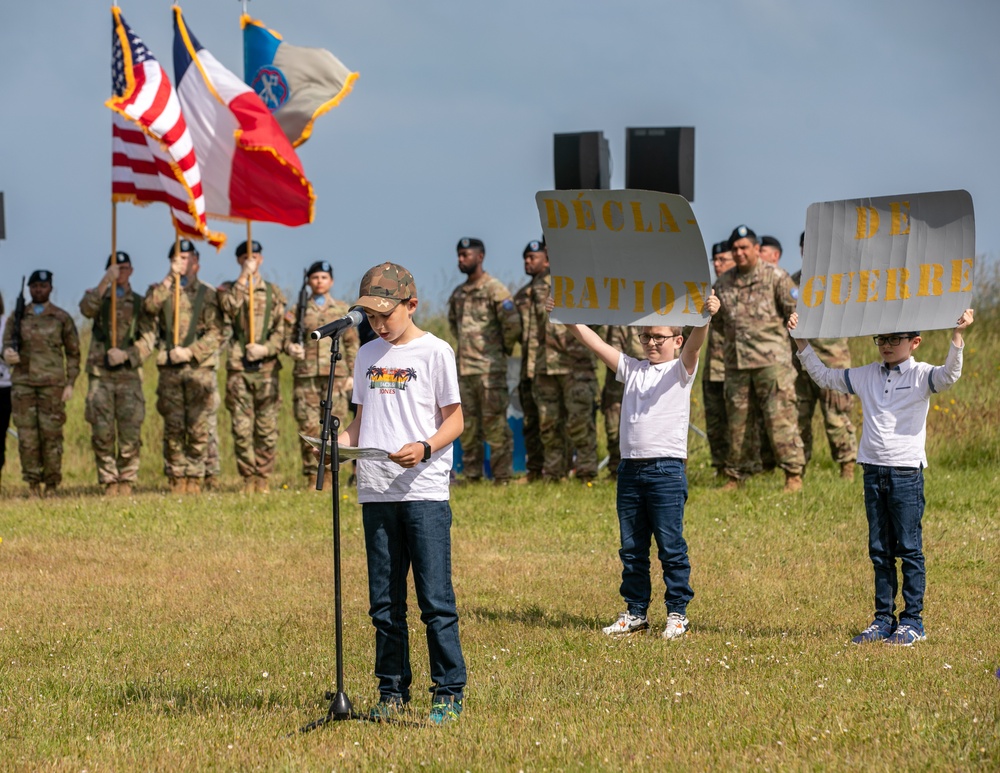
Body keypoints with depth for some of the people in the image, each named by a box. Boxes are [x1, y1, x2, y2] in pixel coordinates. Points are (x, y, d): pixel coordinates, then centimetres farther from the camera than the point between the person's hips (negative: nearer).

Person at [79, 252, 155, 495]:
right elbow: (86, 309, -13)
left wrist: (126, 354, -12)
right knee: (102, 432, -3)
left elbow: (148, 340, 4)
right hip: (100, 374, 0)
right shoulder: (98, 297, 12)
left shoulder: (139, 303, 11)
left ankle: (127, 480, 5)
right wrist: (105, 283, -22)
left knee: (130, 433, -5)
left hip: (129, 374, 0)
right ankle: (109, 480, 5)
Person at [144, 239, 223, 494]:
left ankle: (195, 478, 1)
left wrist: (190, 352, -12)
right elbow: (149, 306, -10)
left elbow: (216, 333, -1)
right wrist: (170, 277, -9)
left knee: (198, 427, -3)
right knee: (173, 427, 1)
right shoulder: (162, 291, 13)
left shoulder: (207, 294, 8)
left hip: (200, 369, -2)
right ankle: (176, 480, 5)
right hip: (169, 369, 2)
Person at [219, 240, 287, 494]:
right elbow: (229, 306, -13)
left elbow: (281, 330, 6)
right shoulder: (230, 290, 11)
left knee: (267, 429, -1)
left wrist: (266, 349, -11)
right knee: (242, 429, -2)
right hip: (238, 368, 0)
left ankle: (263, 478, 6)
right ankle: (248, 478, 5)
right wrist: (243, 277, -11)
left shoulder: (272, 292, 11)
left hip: (266, 367, 0)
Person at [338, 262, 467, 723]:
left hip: (425, 491, -5)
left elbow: (454, 421, -1)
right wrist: (339, 441, 0)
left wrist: (424, 448, -19)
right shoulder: (368, 355, 15)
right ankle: (392, 691, 15)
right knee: (384, 601, 8)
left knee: (435, 598, -7)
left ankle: (449, 693, -2)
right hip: (375, 492, 5)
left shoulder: (434, 352, 0)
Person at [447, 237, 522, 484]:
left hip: (490, 368, -8)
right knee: (467, 426, 9)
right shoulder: (458, 293, 14)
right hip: (464, 368, 8)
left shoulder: (495, 289, -8)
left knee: (495, 423, -7)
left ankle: (502, 476, -5)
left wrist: (504, 349, 0)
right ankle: (471, 475, 15)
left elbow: (513, 324, -11)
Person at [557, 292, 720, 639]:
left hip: (667, 469, -5)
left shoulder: (680, 370, 3)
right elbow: (594, 342, 13)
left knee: (671, 546, -3)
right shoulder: (631, 369, 16)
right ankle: (635, 612, 17)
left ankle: (677, 613, 4)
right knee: (631, 548, 9)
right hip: (630, 468, 5)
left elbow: (695, 343, -16)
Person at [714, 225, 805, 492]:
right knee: (737, 421, 9)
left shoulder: (775, 277, 0)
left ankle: (793, 474, -5)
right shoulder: (722, 284, 13)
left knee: (780, 417, -9)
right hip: (735, 363, 5)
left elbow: (797, 312, 1)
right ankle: (735, 477, 17)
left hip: (771, 360, -5)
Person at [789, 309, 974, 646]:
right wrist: (801, 342, 14)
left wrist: (957, 335, -36)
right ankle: (883, 620, 14)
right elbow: (824, 376, 21)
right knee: (880, 551, 9)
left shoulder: (920, 376, -3)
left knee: (909, 549, -1)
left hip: (906, 472, -5)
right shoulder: (866, 376, 12)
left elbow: (949, 375, -22)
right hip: (873, 473, 5)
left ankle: (912, 621, 5)